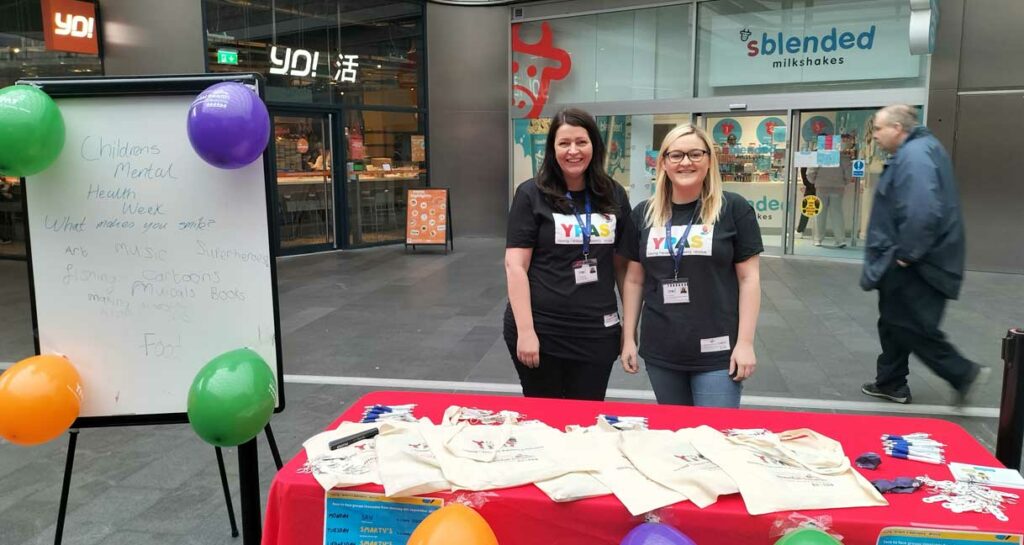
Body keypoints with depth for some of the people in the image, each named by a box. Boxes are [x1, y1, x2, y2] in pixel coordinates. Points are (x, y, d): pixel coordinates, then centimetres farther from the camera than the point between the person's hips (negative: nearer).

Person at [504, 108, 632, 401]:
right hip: (541, 330, -3)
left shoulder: (613, 195, 5)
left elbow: (622, 264, 11)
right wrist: (525, 331, -14)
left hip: (597, 332, 3)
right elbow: (515, 265, -9)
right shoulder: (532, 195, -6)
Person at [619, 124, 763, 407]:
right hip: (660, 353, 4)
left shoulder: (734, 209, -5)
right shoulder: (644, 214, 5)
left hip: (717, 353, -3)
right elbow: (634, 280, 10)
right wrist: (628, 338, 8)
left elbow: (749, 278, -3)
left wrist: (745, 343, -7)